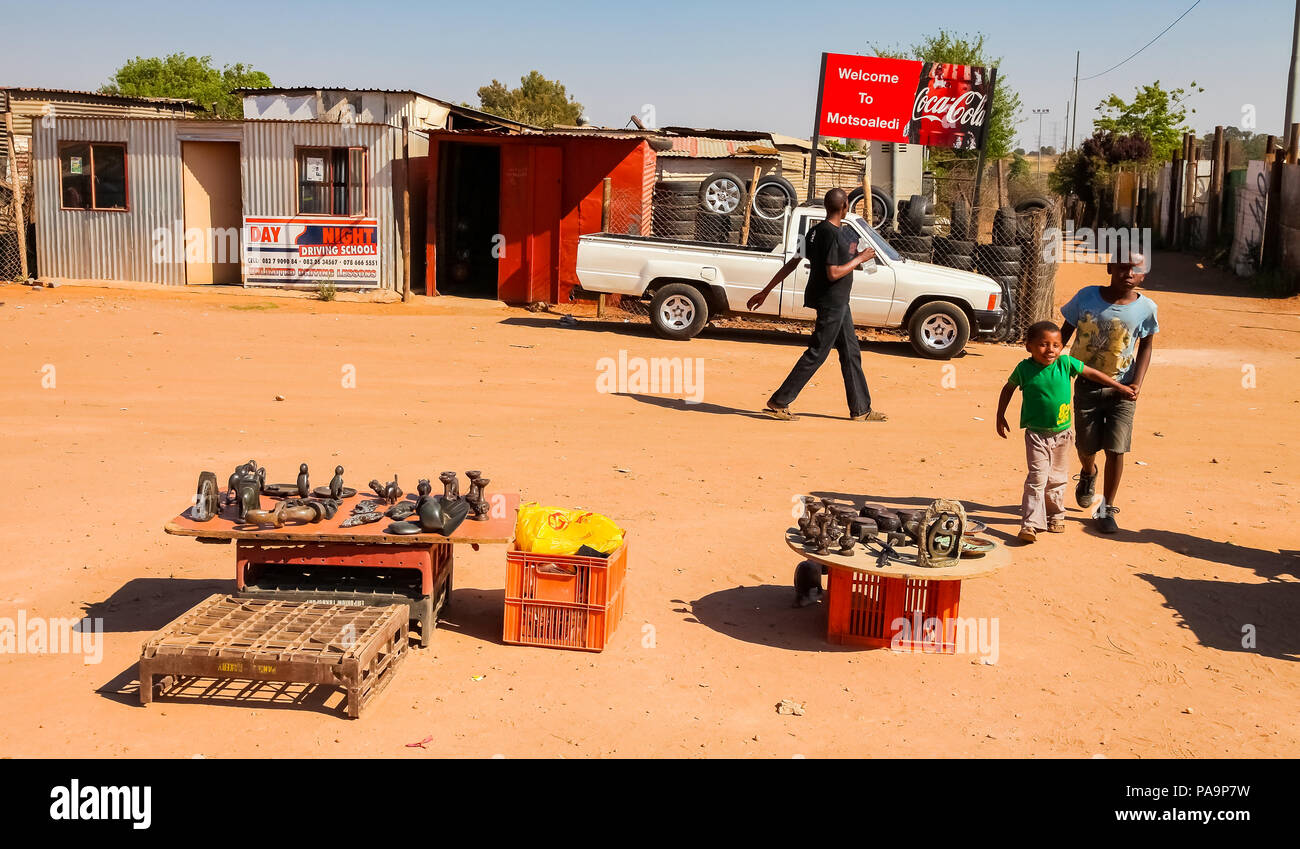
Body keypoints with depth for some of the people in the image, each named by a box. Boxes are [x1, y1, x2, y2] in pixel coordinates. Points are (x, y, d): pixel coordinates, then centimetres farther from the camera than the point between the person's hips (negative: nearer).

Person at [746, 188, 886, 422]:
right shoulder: (832, 234, -19)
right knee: (816, 354, -5)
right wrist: (860, 259, -11)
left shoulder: (817, 231, 9)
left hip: (838, 303, 10)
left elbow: (791, 264, 7)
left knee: (851, 352, 13)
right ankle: (779, 402, 1)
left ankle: (861, 409, 19)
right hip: (830, 303, -10)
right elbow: (833, 274, -24)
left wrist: (766, 291, 7)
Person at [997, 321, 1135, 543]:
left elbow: (1092, 373, 8)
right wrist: (1000, 416, 9)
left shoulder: (1066, 364, -7)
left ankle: (1056, 516, 32)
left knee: (1057, 479, 14)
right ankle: (1030, 523, -8)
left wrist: (1119, 387, 14)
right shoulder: (1024, 368, -9)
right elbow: (1008, 388, 8)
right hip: (1036, 434, -2)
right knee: (1037, 478, -10)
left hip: (1062, 433, 2)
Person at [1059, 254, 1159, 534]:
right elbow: (1065, 332, 2)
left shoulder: (1146, 308, -10)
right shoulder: (1086, 297, -11)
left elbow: (1146, 346, 4)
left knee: (1115, 450, -3)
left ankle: (1107, 508, 14)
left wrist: (1137, 383, -8)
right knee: (1086, 446, 12)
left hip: (1121, 388, -1)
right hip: (1086, 384, 1)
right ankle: (1088, 474, 49)